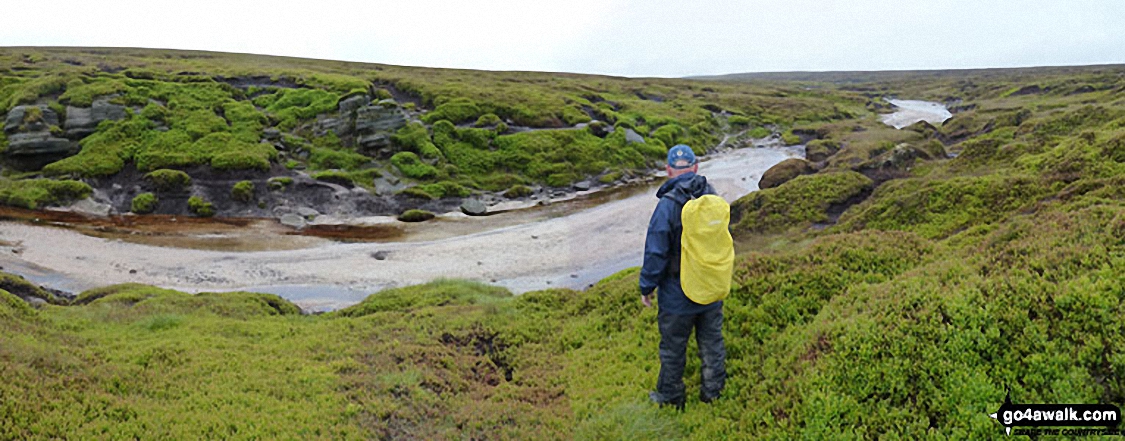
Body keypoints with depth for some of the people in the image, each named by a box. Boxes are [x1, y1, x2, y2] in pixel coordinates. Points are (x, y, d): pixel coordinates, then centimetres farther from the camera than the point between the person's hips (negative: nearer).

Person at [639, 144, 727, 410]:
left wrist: (646, 288, -5)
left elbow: (655, 253, -19)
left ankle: (670, 397, 30)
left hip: (677, 295, -5)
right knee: (711, 342, 21)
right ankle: (712, 390, 37)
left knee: (673, 348, 13)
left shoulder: (667, 206, -23)